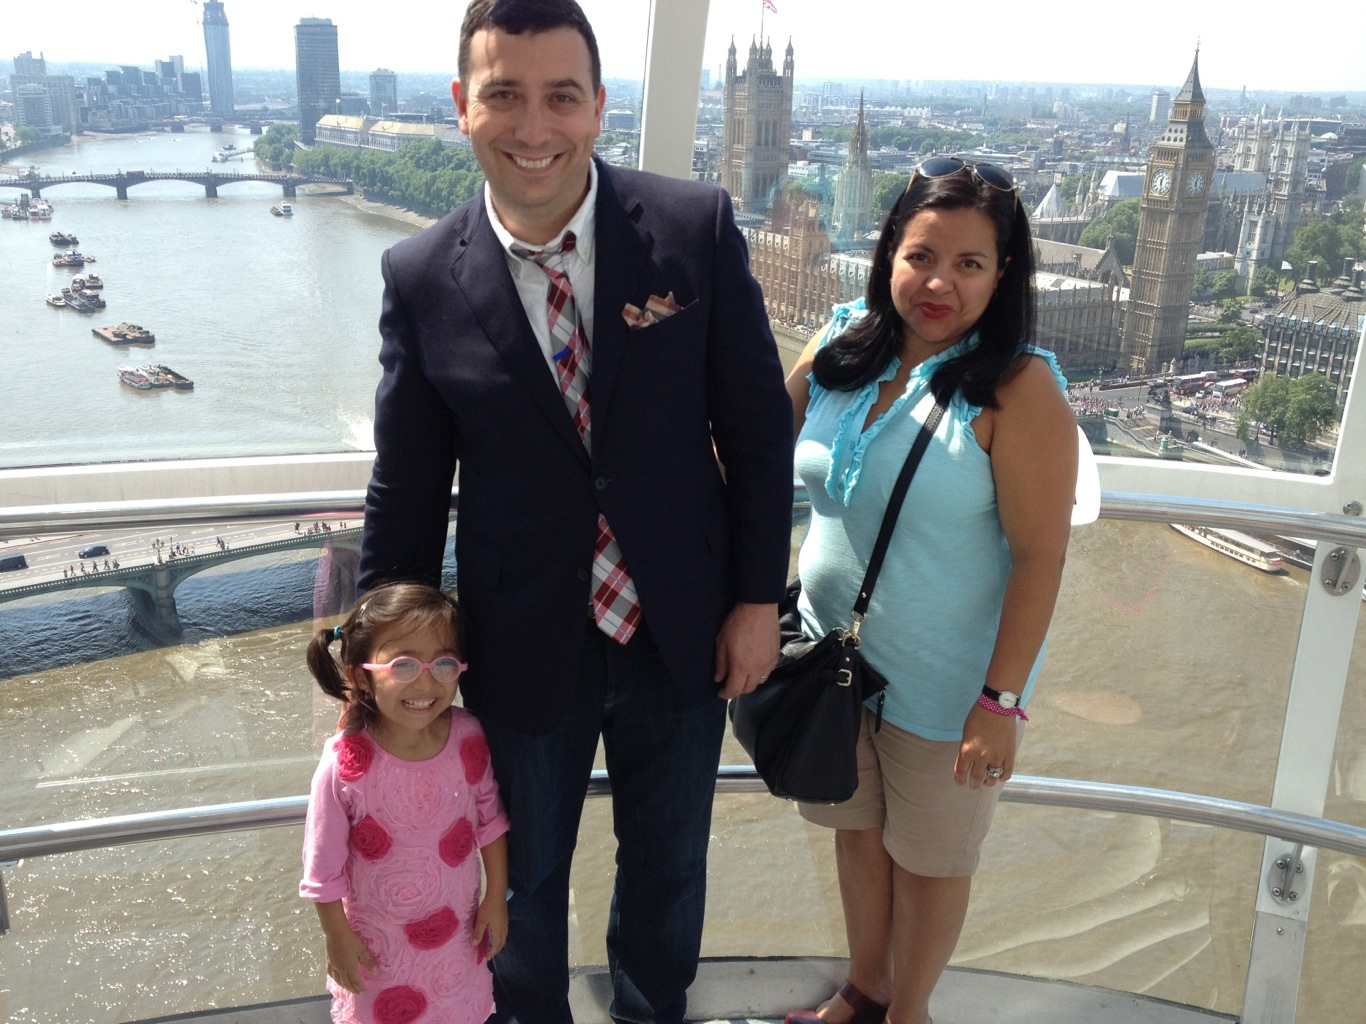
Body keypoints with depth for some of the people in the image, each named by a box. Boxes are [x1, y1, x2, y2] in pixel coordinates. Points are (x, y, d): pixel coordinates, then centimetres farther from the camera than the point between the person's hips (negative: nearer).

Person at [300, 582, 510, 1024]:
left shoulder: (468, 737, -19)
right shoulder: (345, 764, -29)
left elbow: (490, 819, -4)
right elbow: (324, 865, -15)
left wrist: (496, 898, 3)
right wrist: (338, 938, -6)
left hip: (460, 932, 3)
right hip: (380, 943, -3)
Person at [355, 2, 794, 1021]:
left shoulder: (696, 227, -12)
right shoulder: (421, 278, -10)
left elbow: (758, 422, -5)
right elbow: (406, 489, -3)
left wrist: (758, 595, -4)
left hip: (682, 632, 1)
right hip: (523, 649, 0)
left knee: (669, 865, 24)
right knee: (526, 880, 22)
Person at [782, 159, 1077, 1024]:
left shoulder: (1020, 388, -20)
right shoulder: (842, 347, -4)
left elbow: (1040, 556, -19)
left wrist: (1001, 700, -19)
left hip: (945, 684, -5)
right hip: (833, 653, 5)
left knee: (929, 857, 17)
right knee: (858, 829, 23)